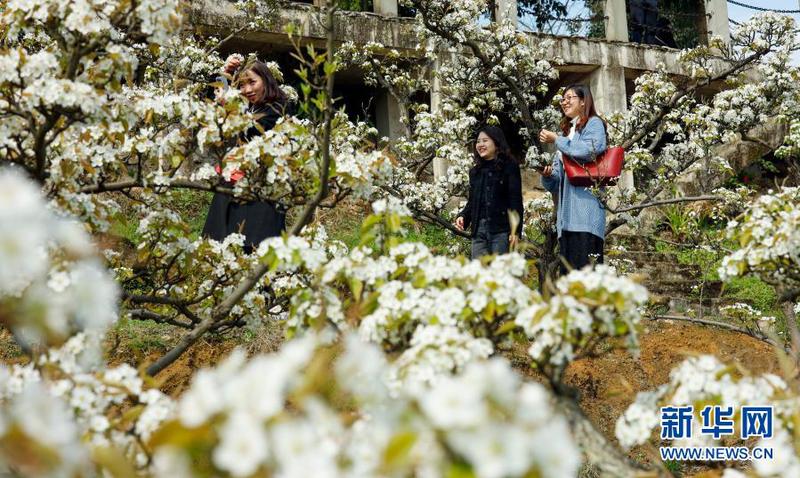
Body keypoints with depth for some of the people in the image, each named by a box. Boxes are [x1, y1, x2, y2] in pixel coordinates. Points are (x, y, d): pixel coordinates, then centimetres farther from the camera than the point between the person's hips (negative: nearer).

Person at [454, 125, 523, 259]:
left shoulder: (509, 167, 1)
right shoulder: (475, 171, 18)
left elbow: (516, 200, -5)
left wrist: (516, 231, -12)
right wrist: (463, 216, 2)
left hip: (501, 230, -5)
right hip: (478, 230, 5)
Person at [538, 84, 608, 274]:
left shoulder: (594, 123, 8)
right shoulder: (565, 132, 27)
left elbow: (590, 150, -15)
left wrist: (556, 139, -4)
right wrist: (547, 175, 1)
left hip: (586, 208, -7)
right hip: (566, 213, 7)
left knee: (585, 266, -15)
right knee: (567, 268, 1)